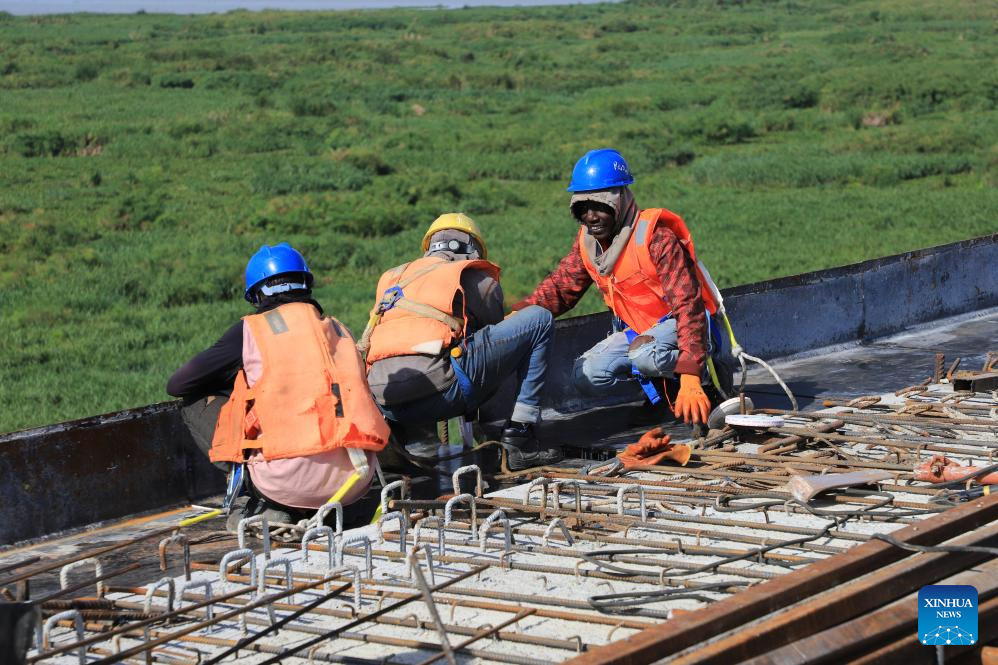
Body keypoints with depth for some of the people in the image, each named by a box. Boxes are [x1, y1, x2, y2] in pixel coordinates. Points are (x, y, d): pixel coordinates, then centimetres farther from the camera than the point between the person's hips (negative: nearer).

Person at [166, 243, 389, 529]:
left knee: (196, 403, 14)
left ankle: (266, 505, 5)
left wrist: (229, 383, 35)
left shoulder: (252, 329, 6)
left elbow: (177, 385, 14)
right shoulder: (338, 329, 18)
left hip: (290, 480, -5)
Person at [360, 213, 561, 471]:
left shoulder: (390, 278, 28)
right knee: (539, 319, 8)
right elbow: (495, 332, 26)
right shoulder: (478, 279, 15)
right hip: (436, 390, -6)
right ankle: (520, 434, 1)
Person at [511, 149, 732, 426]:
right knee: (586, 377, -12)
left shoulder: (656, 238, -24)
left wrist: (690, 379, -36)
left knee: (644, 355, -37)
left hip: (677, 325, -7)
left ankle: (712, 376, -11)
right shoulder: (587, 241, -2)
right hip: (638, 330, 7)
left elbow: (688, 306, -28)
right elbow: (559, 288, 3)